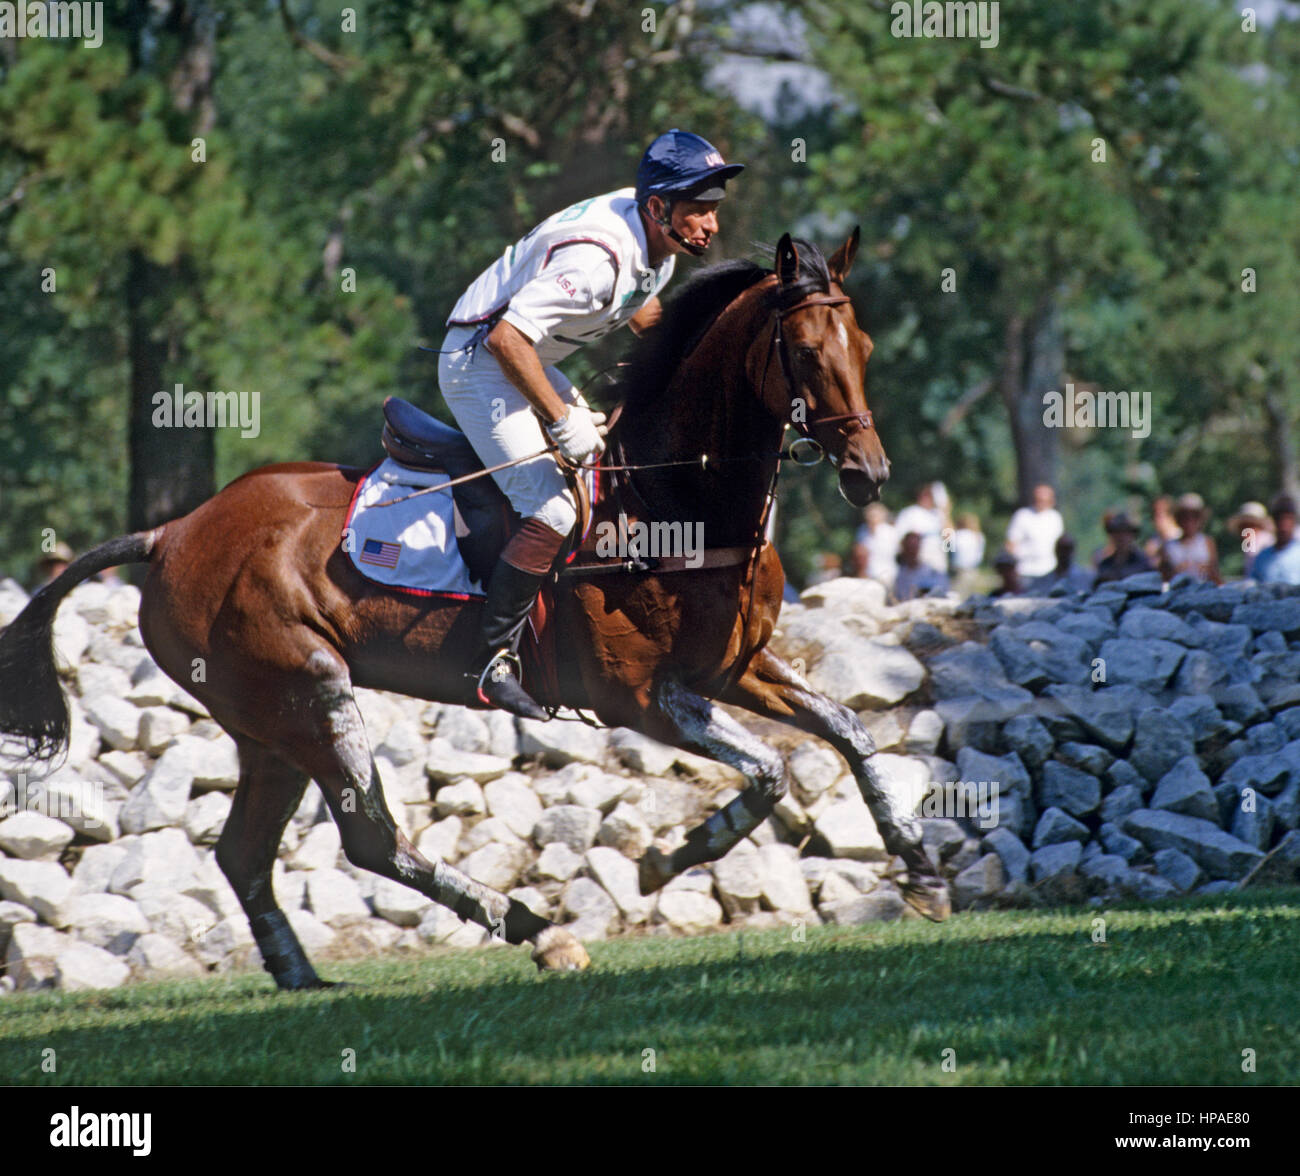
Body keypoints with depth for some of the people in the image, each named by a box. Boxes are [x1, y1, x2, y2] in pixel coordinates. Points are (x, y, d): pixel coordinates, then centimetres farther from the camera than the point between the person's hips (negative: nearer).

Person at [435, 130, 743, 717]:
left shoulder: (660, 243, -1)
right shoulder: (597, 256, -31)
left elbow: (640, 310, 22)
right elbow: (506, 337, -34)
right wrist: (561, 419, -32)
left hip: (527, 360, 10)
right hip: (478, 361, -10)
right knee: (553, 511, -20)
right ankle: (492, 662, -16)